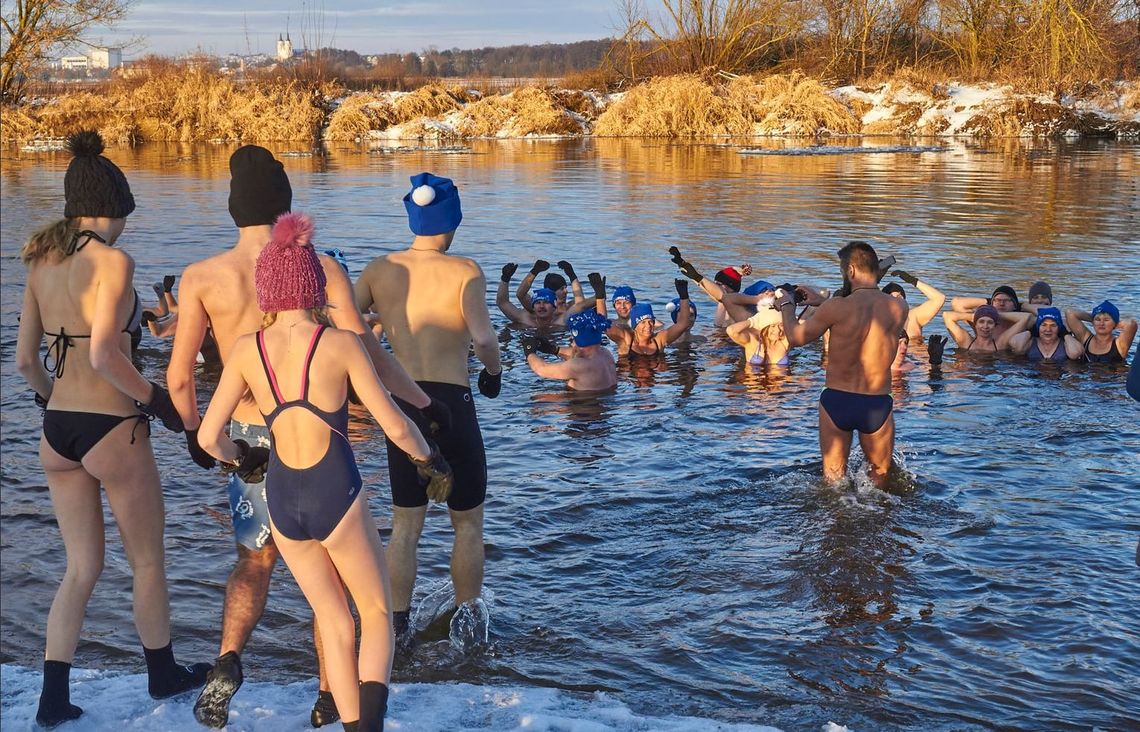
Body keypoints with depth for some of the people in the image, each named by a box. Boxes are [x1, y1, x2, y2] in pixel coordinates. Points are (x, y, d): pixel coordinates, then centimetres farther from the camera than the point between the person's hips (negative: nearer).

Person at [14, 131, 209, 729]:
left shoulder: (42, 263, 6)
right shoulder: (112, 261, -15)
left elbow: (25, 360, 11)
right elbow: (103, 356, -23)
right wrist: (157, 400, -11)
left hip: (57, 429, 6)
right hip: (112, 430, -6)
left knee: (82, 567, 16)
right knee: (147, 558, 15)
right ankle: (162, 673, 32)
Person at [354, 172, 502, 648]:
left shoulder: (379, 270, 3)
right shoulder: (463, 271, -8)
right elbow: (483, 339, -21)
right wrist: (493, 372, -1)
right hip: (452, 405, -3)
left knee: (405, 525, 16)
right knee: (468, 523, 16)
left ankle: (397, 626, 17)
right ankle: (467, 619, 22)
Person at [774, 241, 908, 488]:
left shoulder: (837, 308, -17)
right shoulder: (899, 308, -6)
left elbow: (796, 337, -1)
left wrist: (787, 306, 18)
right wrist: (821, 302, 22)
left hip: (837, 401, -1)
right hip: (878, 404, 1)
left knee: (833, 482, 16)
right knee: (879, 482, 21)